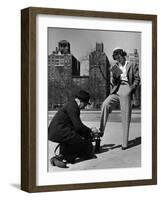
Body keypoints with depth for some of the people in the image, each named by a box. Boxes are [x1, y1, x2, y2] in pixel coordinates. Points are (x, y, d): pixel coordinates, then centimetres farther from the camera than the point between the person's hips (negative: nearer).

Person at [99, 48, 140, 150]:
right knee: (106, 104, -27)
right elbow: (114, 83, 15)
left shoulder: (132, 65, 9)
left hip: (126, 90, -2)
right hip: (116, 91, 3)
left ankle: (125, 143, 2)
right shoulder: (115, 68, 17)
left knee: (126, 117, -3)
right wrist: (114, 78, -7)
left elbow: (137, 79, 7)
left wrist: (133, 87, -9)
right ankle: (101, 130, -27)